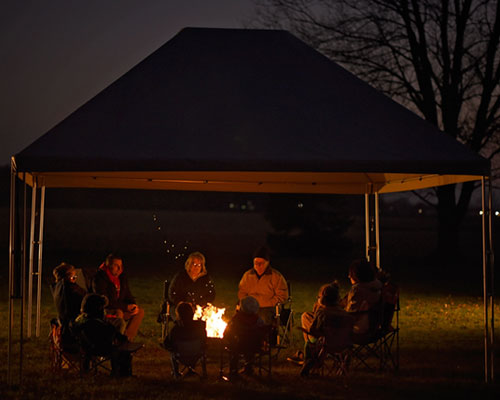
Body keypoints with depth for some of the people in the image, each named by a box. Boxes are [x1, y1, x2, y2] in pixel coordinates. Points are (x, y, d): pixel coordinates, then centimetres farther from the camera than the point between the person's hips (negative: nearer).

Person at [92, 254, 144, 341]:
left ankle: (127, 338, -14)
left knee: (140, 311, -8)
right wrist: (126, 307, -24)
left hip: (120, 308, 8)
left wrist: (133, 305, -9)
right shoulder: (99, 278, -18)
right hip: (104, 310, -8)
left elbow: (127, 295, 15)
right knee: (118, 313, -36)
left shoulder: (122, 277, 6)